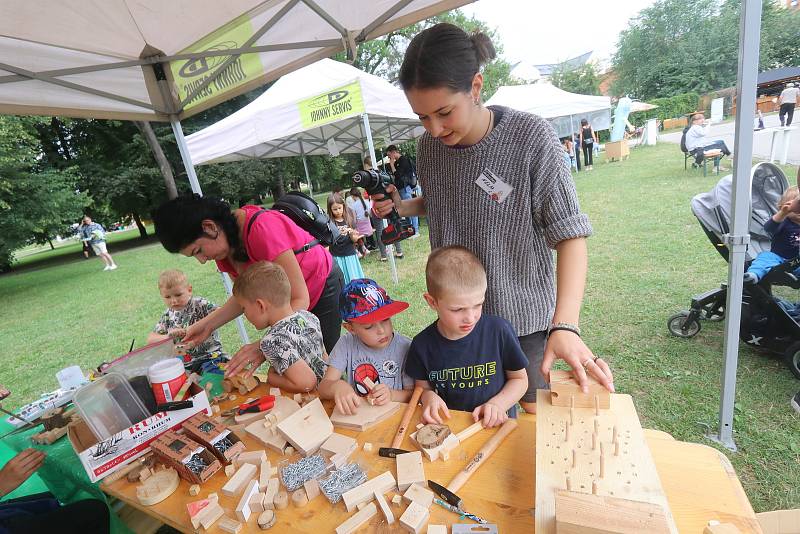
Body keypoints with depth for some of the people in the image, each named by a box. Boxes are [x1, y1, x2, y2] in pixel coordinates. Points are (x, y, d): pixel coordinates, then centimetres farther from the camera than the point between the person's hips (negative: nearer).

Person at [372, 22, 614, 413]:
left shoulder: (531, 137, -20)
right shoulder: (428, 146, -5)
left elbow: (570, 234, -21)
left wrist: (566, 325, -34)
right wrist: (403, 207, -7)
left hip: (522, 309, -3)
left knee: (532, 408, 16)